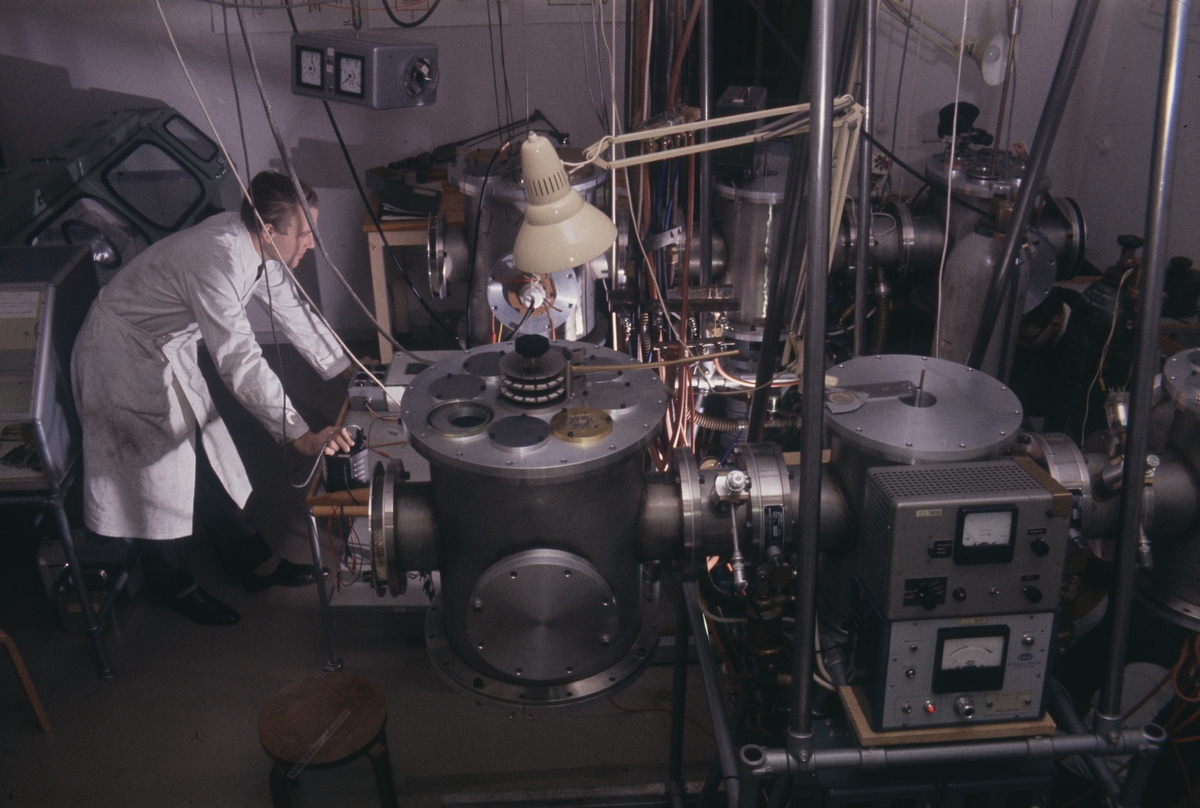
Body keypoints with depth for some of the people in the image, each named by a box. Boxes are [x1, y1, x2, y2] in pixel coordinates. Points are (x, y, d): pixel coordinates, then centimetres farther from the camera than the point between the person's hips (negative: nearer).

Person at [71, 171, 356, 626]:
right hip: (123, 356, -8)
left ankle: (254, 562, 25)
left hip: (170, 350, 9)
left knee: (208, 460, 13)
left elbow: (292, 312, 5)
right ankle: (173, 585, 22)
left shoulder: (258, 248, -9)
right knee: (157, 473, 3)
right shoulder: (216, 260, -36)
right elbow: (239, 361, -40)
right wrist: (299, 434, -42)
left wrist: (348, 371, 3)